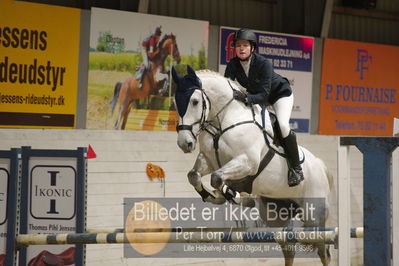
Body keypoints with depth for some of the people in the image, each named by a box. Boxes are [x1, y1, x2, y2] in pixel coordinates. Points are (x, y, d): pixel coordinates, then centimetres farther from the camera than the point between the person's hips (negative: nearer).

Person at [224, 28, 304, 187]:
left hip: (280, 93, -6)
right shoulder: (233, 65, -20)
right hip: (255, 96, 6)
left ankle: (296, 168, -13)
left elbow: (264, 94, -40)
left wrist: (247, 99, -57)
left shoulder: (264, 64, -35)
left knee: (283, 125, -26)